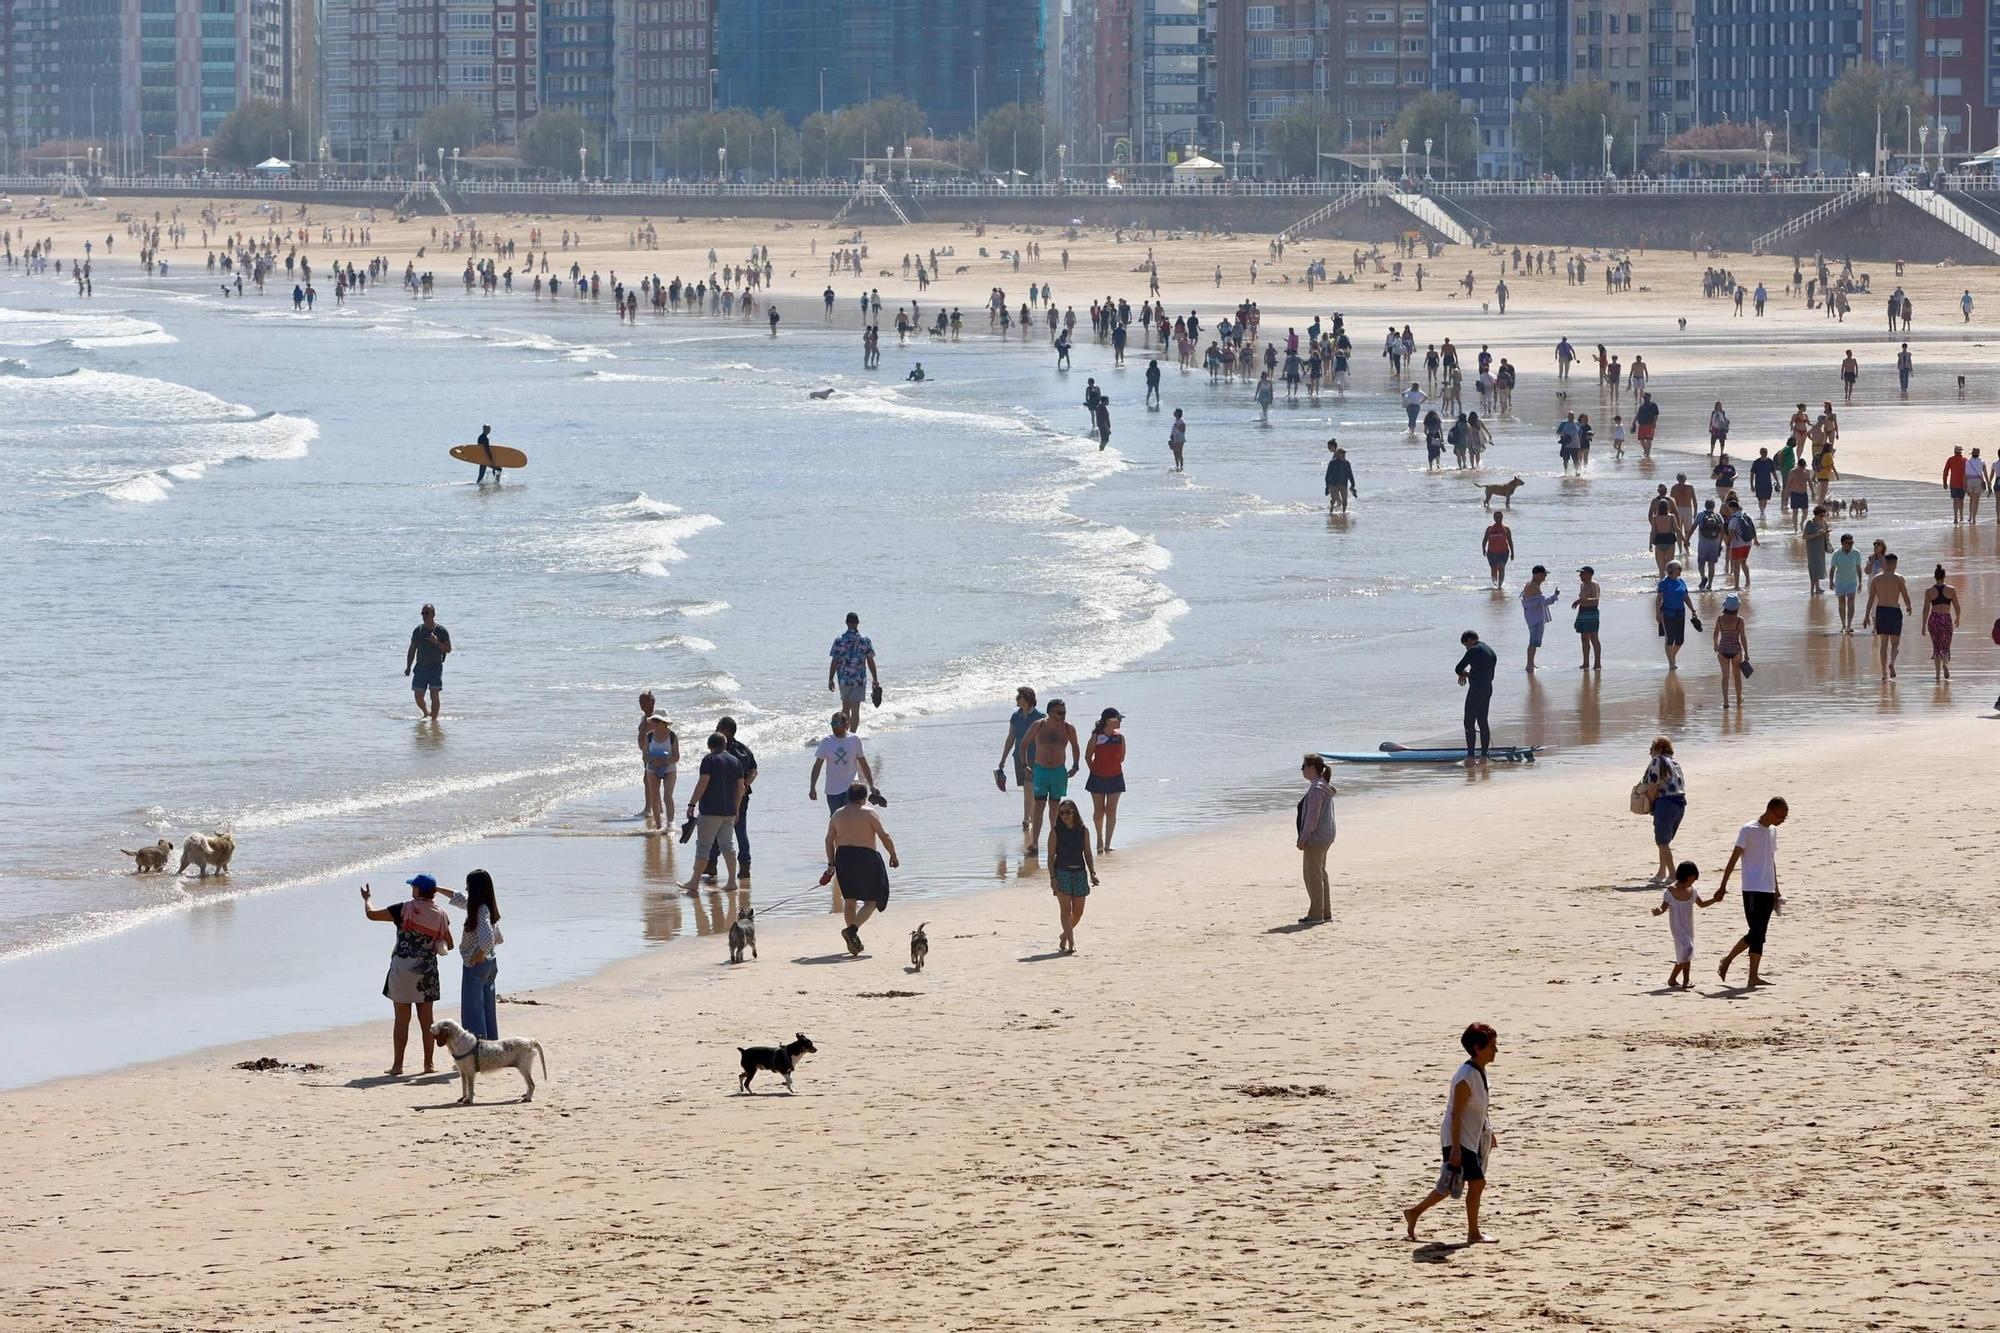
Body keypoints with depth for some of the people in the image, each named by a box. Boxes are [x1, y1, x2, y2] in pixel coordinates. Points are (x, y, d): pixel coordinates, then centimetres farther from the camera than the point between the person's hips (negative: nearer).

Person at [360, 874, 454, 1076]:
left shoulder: (404, 909, -9)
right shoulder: (440, 915, 2)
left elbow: (372, 914, -2)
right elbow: (449, 944, 10)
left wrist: (366, 898, 19)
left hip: (402, 968, -3)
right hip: (427, 970, 3)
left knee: (402, 1018, 2)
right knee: (426, 1018, 10)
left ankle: (398, 1065, 2)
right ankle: (429, 1063, 14)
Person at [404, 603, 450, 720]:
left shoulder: (441, 631, -2)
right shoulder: (418, 631, 8)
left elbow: (448, 649, -2)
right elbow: (412, 650, 13)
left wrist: (437, 642, -19)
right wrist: (408, 667, 6)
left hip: (435, 667, -3)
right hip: (420, 667, 3)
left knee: (434, 695, -11)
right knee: (418, 696, 2)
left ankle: (434, 719, -5)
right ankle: (425, 713, 29)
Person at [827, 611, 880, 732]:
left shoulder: (839, 641, -7)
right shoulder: (866, 641, -6)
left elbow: (834, 662, -7)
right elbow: (871, 662, -2)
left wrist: (830, 679, 2)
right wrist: (875, 680, 7)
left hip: (843, 679, 1)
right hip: (860, 680, -1)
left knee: (845, 707, 18)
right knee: (855, 710, 2)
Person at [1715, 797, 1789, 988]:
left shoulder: (1772, 831, 14)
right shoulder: (1748, 830, -8)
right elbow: (1734, 858, -9)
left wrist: (1776, 891, 24)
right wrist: (1723, 886, -13)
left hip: (1768, 891, 7)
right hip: (1752, 889, -7)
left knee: (1759, 935, 4)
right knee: (1756, 933, -11)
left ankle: (1753, 976, 7)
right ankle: (1728, 960, -1)